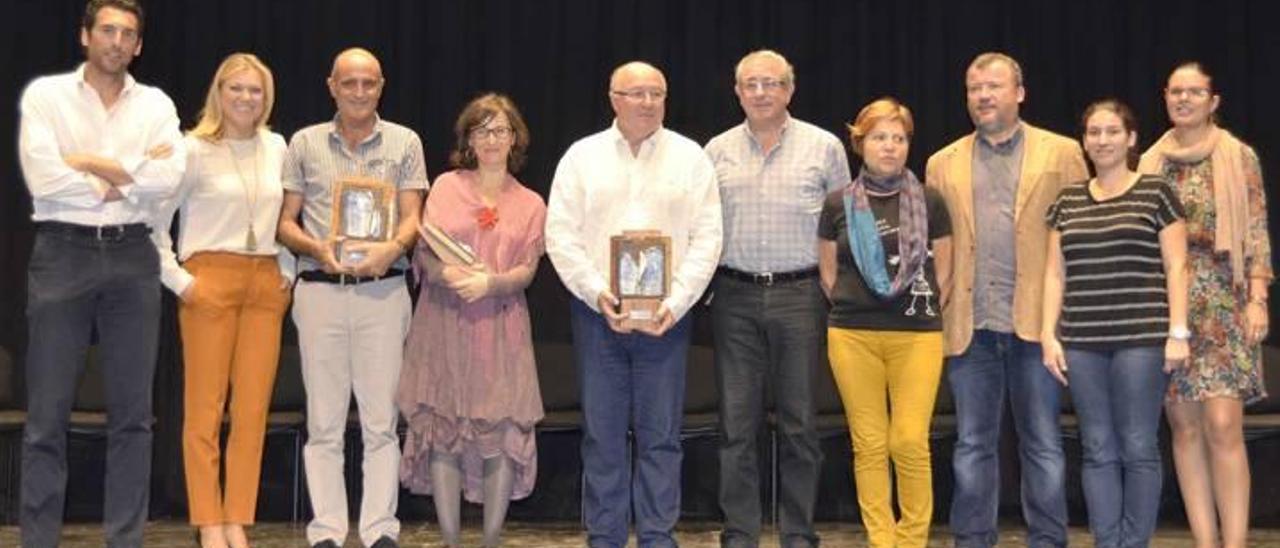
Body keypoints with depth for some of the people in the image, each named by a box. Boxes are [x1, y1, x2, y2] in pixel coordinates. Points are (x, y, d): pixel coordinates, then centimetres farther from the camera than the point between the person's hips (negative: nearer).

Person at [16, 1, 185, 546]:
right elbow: (44, 179, -11)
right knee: (47, 413, 0)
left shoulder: (156, 104, 9)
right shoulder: (45, 94, 3)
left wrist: (92, 164, -8)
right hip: (63, 253, -2)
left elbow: (167, 178, -7)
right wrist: (127, 180, -5)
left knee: (132, 412, 5)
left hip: (132, 257, 2)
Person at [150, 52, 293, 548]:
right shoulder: (194, 149, -3)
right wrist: (177, 278, -8)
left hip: (266, 284, 4)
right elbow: (154, 219, -4)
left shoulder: (276, 147, 11)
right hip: (211, 281, -4)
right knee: (204, 410, -2)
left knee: (253, 412, 3)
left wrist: (288, 269, 12)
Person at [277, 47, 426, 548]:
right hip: (319, 289, 1)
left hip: (383, 290, -1)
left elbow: (411, 218, 3)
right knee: (324, 421, 2)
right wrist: (319, 249, -11)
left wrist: (391, 249, -18)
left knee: (381, 420, 0)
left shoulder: (404, 142, 8)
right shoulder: (305, 143, 10)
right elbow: (285, 223, 10)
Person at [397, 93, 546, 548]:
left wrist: (490, 282, -19)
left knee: (503, 429, -5)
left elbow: (527, 271, 1)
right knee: (442, 427, -2)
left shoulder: (530, 205, 11)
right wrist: (448, 274, -19)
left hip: (501, 327, 1)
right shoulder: (446, 186, 9)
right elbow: (425, 251, 2)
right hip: (445, 323, 0)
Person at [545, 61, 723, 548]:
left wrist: (676, 303, -11)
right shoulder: (582, 156, 6)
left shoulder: (690, 157, 5)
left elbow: (706, 239, 0)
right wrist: (598, 295, -11)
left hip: (667, 314, 0)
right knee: (602, 433, 4)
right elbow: (560, 235, 1)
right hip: (597, 311, 0)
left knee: (660, 434, 2)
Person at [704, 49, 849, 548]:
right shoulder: (717, 151, 9)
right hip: (735, 298, 1)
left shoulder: (824, 147, 5)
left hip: (800, 295, -1)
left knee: (798, 423, 4)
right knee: (737, 422, 3)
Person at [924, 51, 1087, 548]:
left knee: (1043, 444, 4)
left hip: (1036, 321, -2)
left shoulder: (1061, 154, 6)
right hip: (970, 325, 2)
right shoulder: (944, 164, 13)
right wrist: (933, 312, 0)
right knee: (972, 445, 8)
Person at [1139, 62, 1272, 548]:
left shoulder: (1239, 157, 2)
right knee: (1184, 426, 4)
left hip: (1222, 304, -3)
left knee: (1223, 425, -12)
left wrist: (1257, 300, -10)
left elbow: (1257, 235, -1)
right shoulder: (1151, 163, 10)